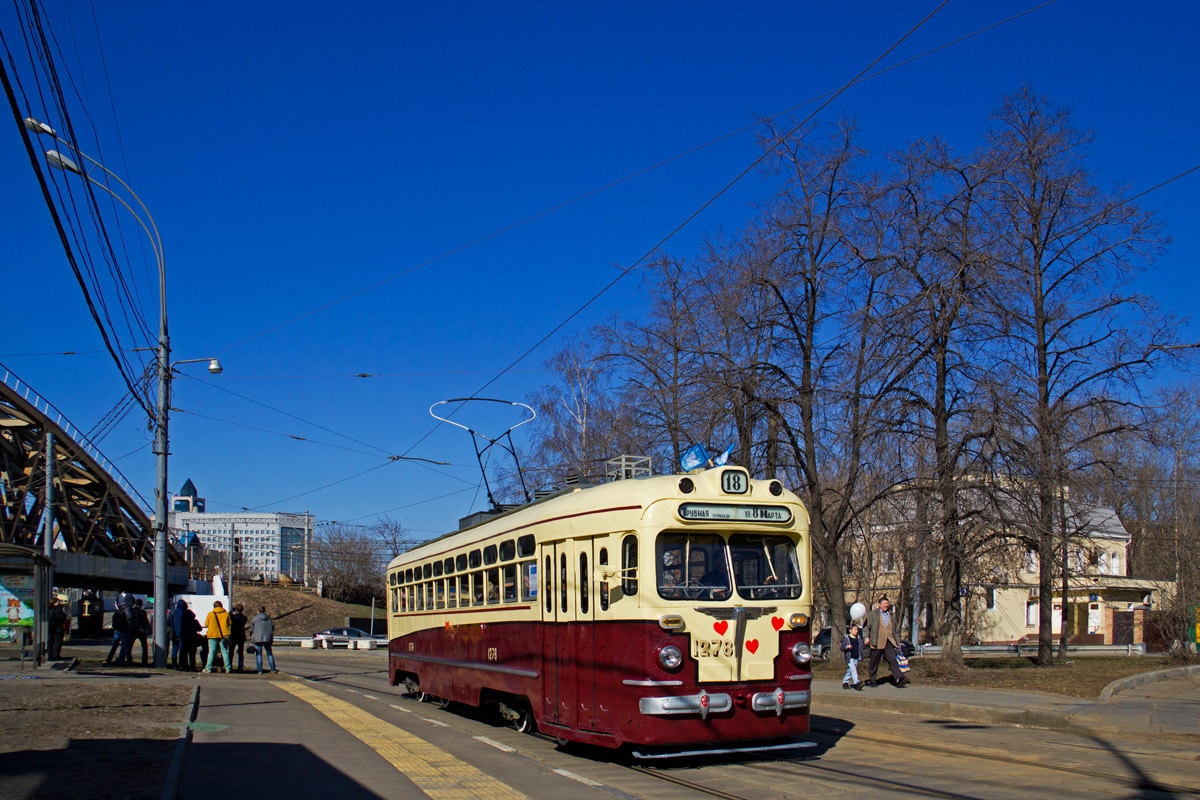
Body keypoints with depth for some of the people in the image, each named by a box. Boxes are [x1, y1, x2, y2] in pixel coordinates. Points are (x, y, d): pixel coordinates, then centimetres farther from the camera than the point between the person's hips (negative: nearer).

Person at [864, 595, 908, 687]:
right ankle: (871, 680, 18)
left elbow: (894, 629, 22)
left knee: (892, 659, -11)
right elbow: (867, 626, 1)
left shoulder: (890, 614, 15)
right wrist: (867, 637, -13)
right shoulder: (873, 614, 1)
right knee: (874, 662, 5)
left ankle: (899, 679, -21)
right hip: (877, 642, -3)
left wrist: (897, 642, 20)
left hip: (889, 642, 3)